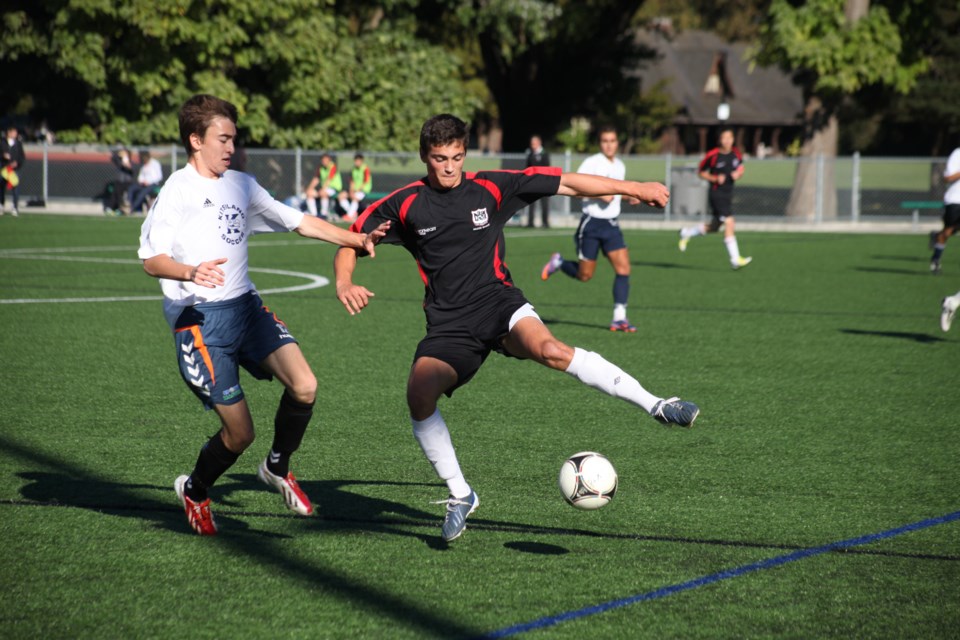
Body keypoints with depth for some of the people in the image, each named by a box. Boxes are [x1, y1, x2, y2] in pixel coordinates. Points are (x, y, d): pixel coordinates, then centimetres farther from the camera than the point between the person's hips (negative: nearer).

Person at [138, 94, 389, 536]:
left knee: (304, 387, -15)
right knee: (239, 432, -6)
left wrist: (359, 240, 10)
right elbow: (151, 259, -14)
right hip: (200, 317, -6)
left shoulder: (241, 185, 15)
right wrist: (190, 272, -33)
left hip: (245, 306, 6)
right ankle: (195, 492, 23)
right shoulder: (179, 189, -6)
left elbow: (299, 222, 18)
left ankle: (277, 468, 12)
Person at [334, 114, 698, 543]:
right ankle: (460, 494, -5)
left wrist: (634, 188, 6)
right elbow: (351, 241, 10)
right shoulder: (404, 205, 2)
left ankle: (656, 405, -30)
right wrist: (345, 284, -11)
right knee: (419, 395, -25)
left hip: (500, 303, -1)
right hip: (450, 326, 1)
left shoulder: (490, 188, 1)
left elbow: (567, 184, 5)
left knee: (549, 349, -33)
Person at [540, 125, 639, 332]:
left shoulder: (620, 166, 12)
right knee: (585, 275, 1)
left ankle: (619, 317, -10)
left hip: (612, 224, 6)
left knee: (623, 267, -11)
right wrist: (599, 195, -25)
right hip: (591, 223, -5)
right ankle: (558, 263, 32)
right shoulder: (592, 163, -11)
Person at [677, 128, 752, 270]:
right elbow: (702, 172, -1)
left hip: (728, 194, 7)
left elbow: (740, 169, 17)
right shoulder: (712, 155, -11)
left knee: (714, 227, 17)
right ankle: (735, 259, -18)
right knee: (729, 223, -18)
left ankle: (686, 233, 41)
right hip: (716, 193, -7)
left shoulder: (736, 154, 4)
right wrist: (715, 178, -16)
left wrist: (738, 174, -7)